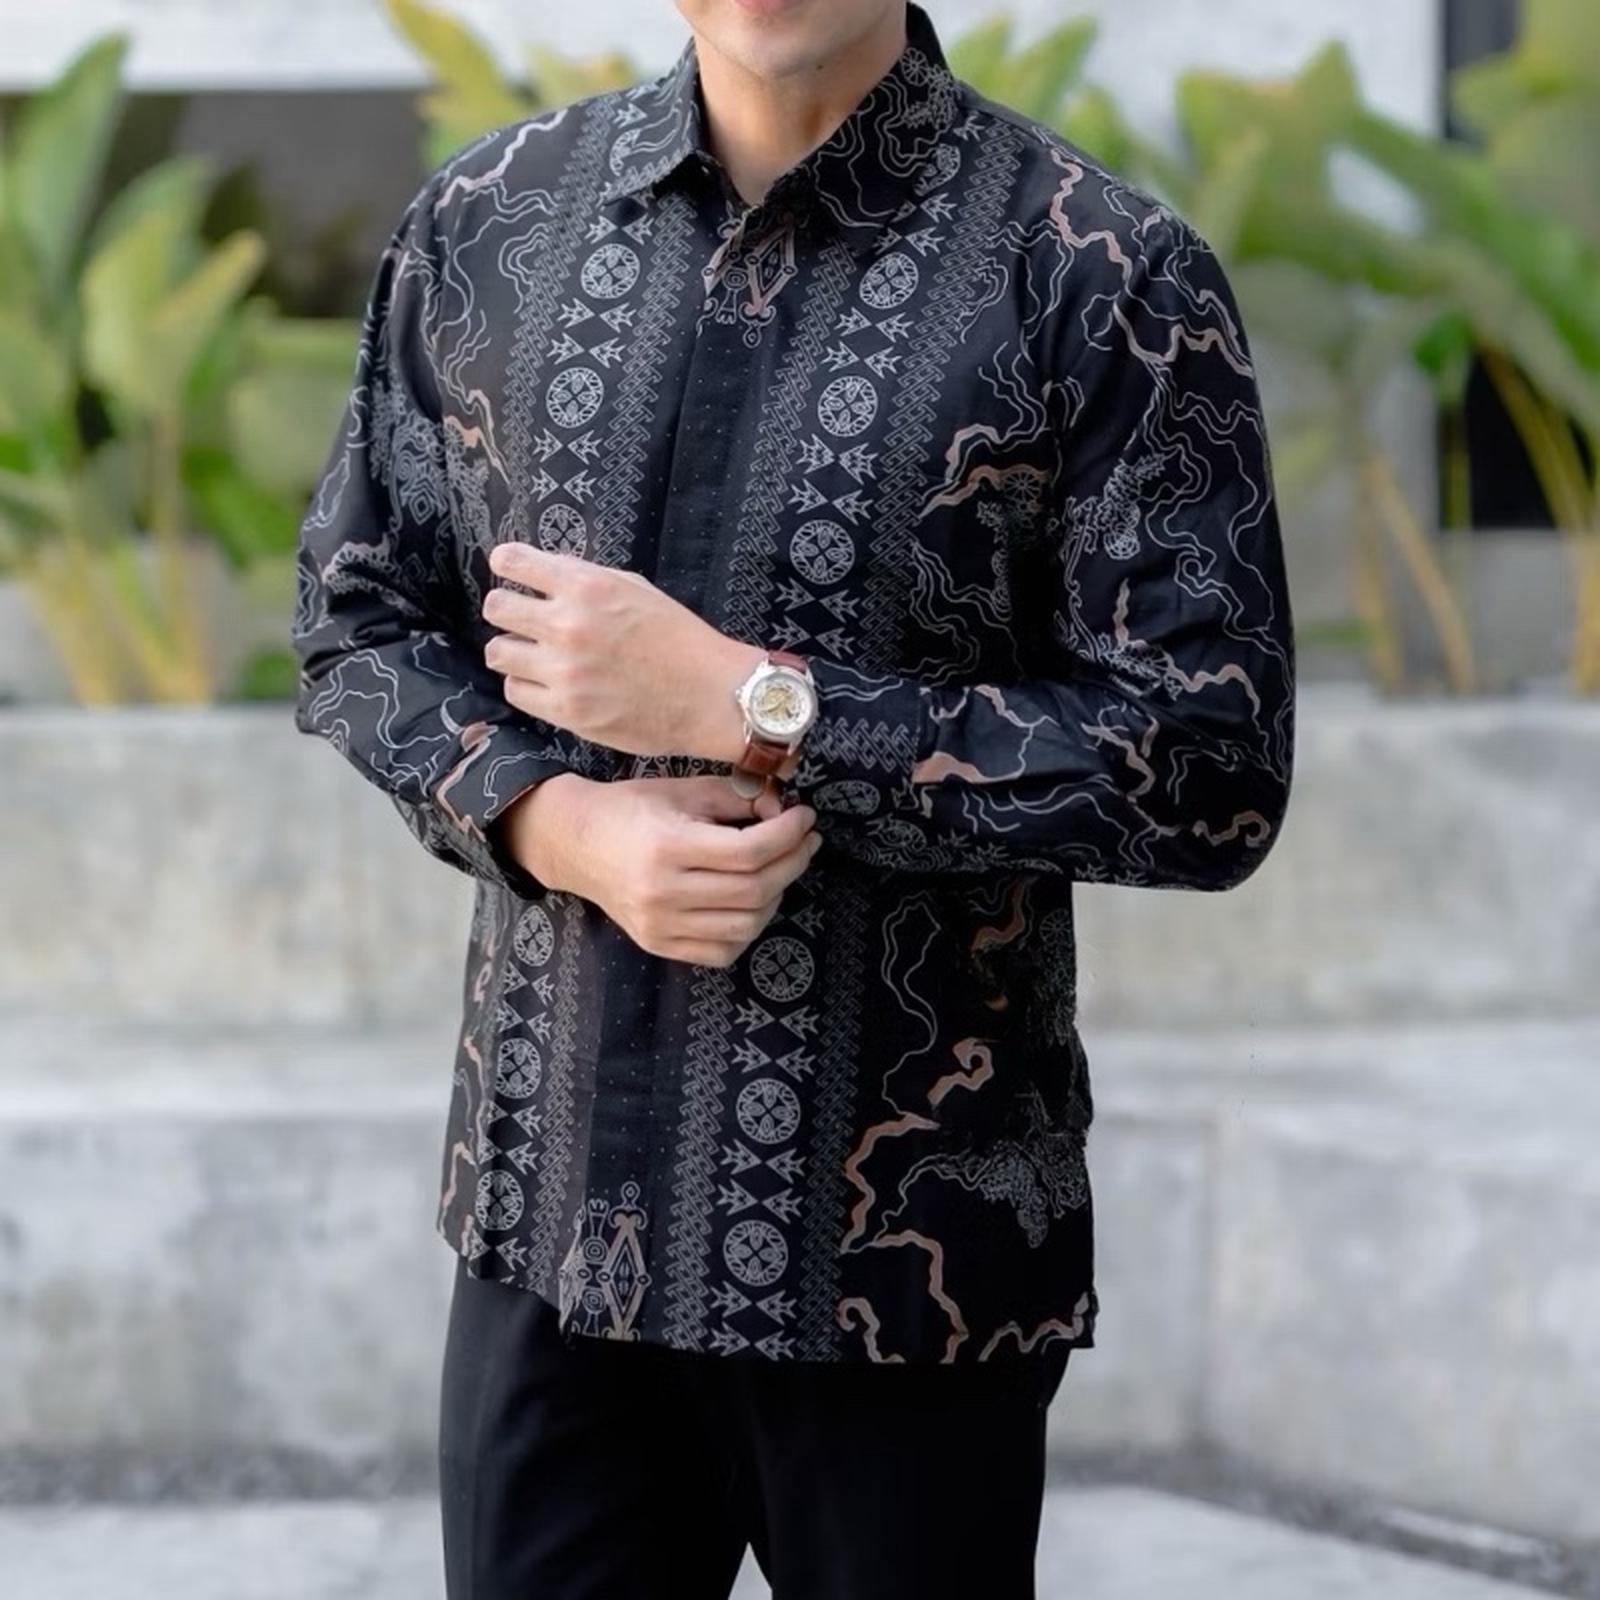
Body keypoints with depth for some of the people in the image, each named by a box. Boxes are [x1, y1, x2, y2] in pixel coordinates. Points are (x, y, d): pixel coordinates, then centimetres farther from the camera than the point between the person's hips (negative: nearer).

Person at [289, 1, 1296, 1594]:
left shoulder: (1109, 281, -9)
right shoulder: (485, 223, 4)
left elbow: (1212, 771, -12)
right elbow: (357, 620, 10)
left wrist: (740, 700, -17)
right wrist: (562, 826, -11)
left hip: (903, 1252, -3)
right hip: (554, 1214, 3)